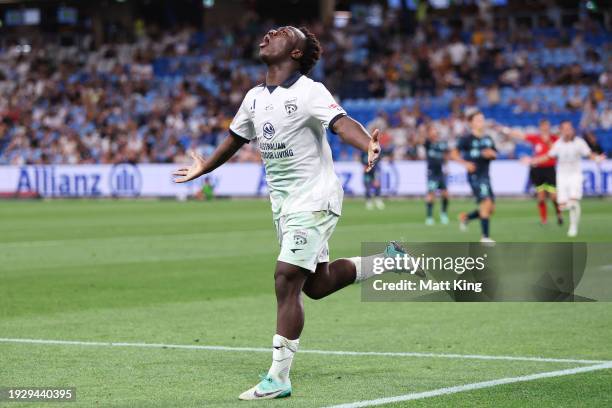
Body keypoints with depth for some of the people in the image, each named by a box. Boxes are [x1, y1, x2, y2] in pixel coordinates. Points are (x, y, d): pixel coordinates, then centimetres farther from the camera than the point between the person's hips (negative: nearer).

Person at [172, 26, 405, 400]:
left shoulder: (309, 92, -14)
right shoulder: (255, 98, 8)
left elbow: (342, 123, -30)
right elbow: (235, 139, 25)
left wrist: (369, 145, -51)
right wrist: (203, 169, 39)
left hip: (314, 198, -8)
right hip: (282, 201, 8)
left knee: (287, 279, -15)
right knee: (315, 285, 13)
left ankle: (278, 379, -9)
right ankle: (386, 259, 34)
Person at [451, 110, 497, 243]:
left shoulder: (488, 139, 12)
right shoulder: (467, 139, -5)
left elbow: (495, 155, 20)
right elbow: (454, 154, -7)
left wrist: (491, 153, -4)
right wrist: (465, 163, -21)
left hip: (485, 176, 7)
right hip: (475, 176, -7)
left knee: (491, 208, 7)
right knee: (486, 203, -18)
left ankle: (465, 217, 30)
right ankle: (485, 237, -12)